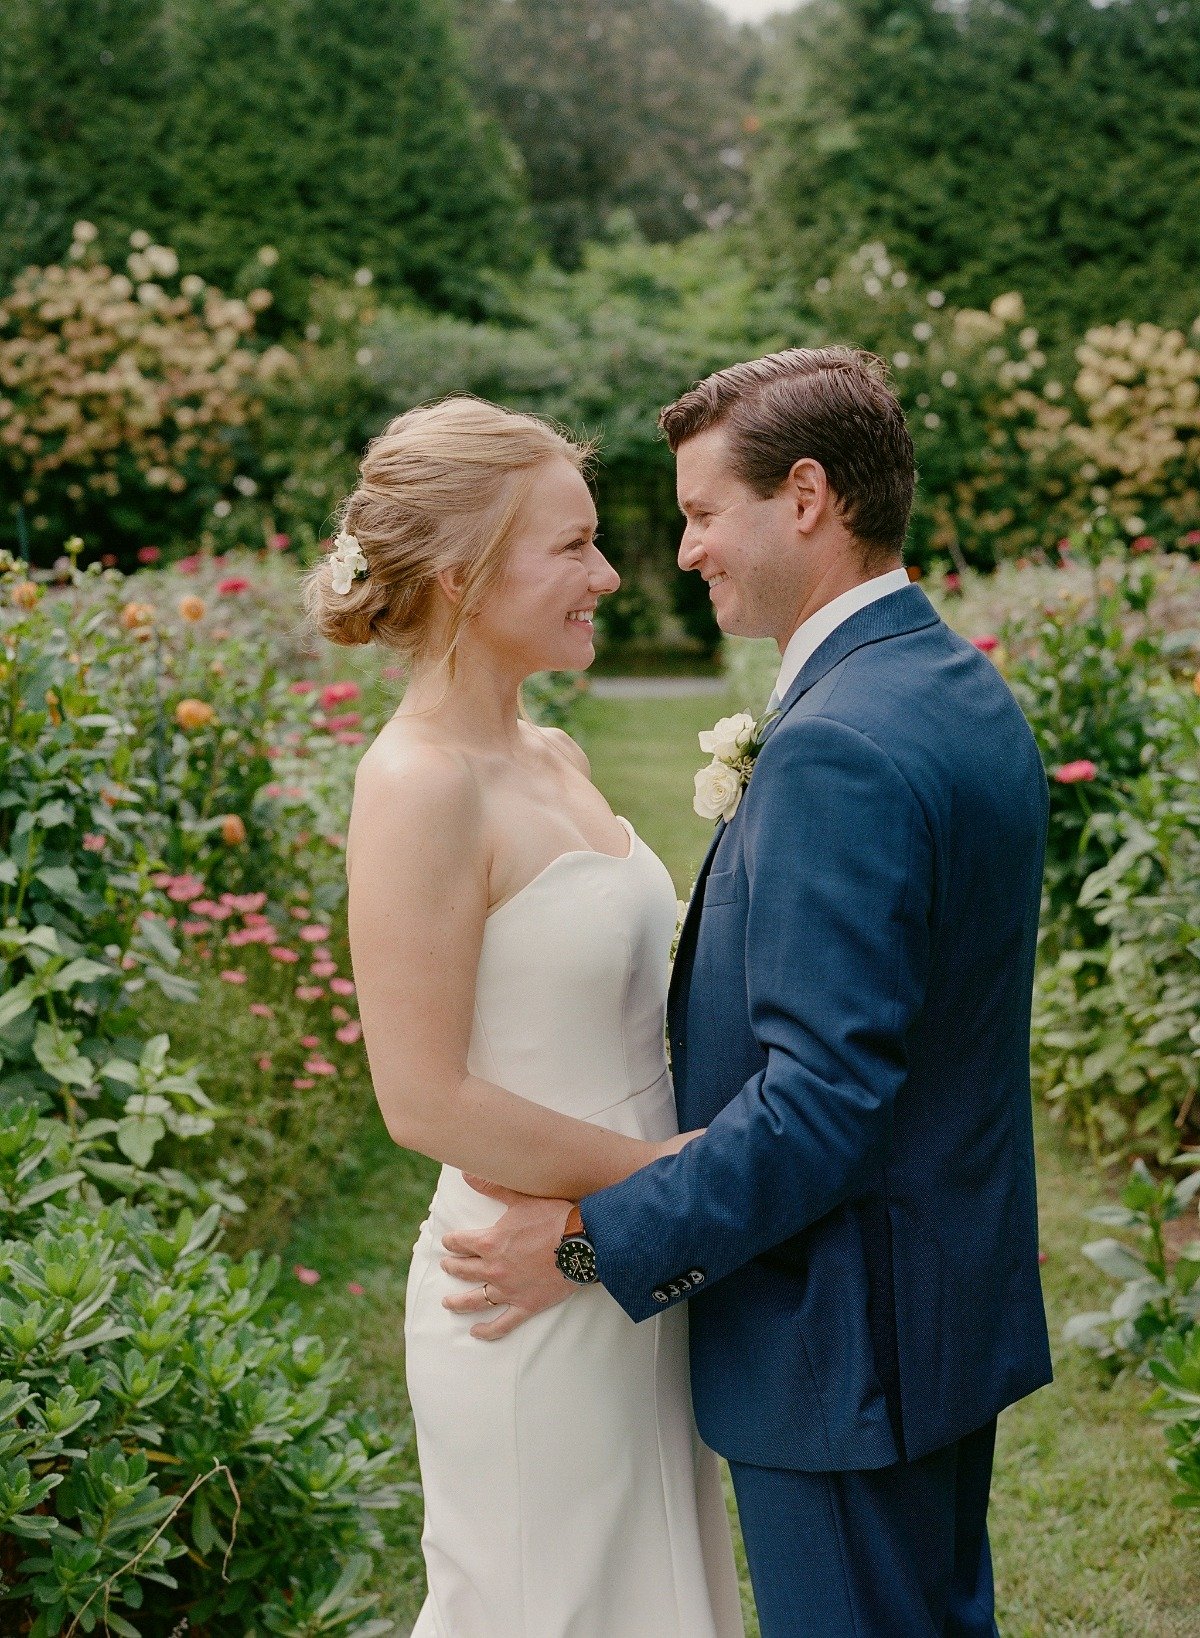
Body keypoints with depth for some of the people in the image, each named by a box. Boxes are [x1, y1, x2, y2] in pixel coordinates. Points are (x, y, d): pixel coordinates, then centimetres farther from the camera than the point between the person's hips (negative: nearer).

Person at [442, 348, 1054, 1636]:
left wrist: (597, 1238, -20)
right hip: (967, 1291, 9)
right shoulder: (969, 692, 6)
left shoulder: (837, 750, -26)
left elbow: (822, 1101, -28)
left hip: (844, 1338, -9)